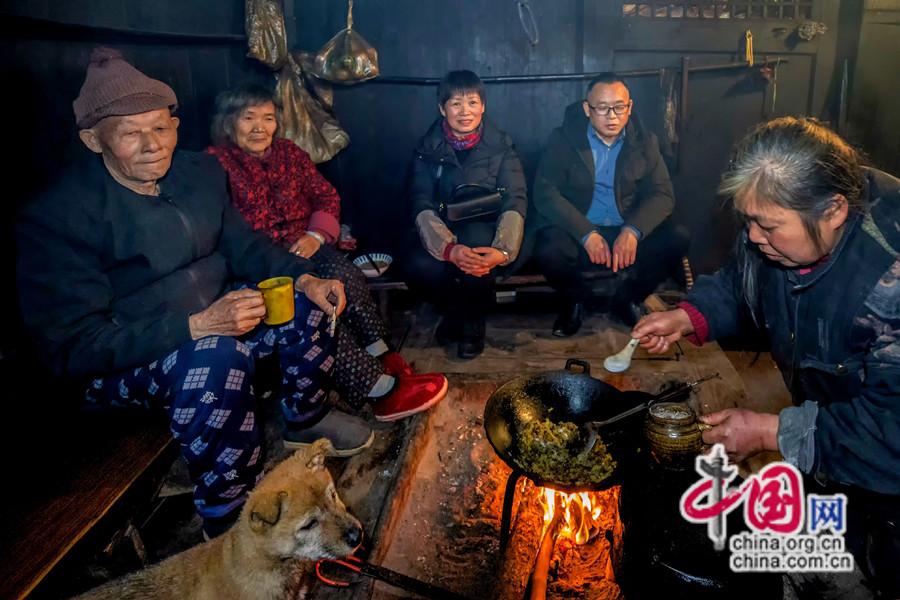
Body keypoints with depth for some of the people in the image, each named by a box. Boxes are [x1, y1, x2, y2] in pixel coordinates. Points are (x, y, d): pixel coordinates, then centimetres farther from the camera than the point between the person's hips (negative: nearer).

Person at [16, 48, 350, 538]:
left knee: (304, 297, -8)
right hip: (117, 366, -6)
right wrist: (197, 326, -36)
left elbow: (243, 245, 8)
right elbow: (73, 349, -24)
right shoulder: (54, 217, -21)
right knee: (216, 355, -36)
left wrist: (305, 279, -13)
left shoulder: (200, 172, -3)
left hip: (212, 316, 7)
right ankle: (227, 519, -17)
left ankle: (306, 414, 15)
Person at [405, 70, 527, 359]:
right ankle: (454, 309, 3)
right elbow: (422, 206, -11)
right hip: (444, 233, 1)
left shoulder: (501, 146, -2)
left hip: (484, 231, -1)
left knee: (476, 257, -36)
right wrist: (449, 248, -31)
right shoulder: (428, 148, 0)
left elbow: (515, 203, -12)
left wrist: (503, 250, -33)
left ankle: (473, 321, -4)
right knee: (419, 266, -31)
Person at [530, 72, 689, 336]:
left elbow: (662, 194, -1)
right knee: (549, 252, -34)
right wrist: (587, 234, -22)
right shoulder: (563, 139, -1)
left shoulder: (645, 142, 6)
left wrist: (633, 231, -22)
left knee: (677, 238, -23)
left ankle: (626, 299, 4)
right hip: (577, 234, -2)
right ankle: (577, 300, 3)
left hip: (628, 235, 2)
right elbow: (545, 193, -10)